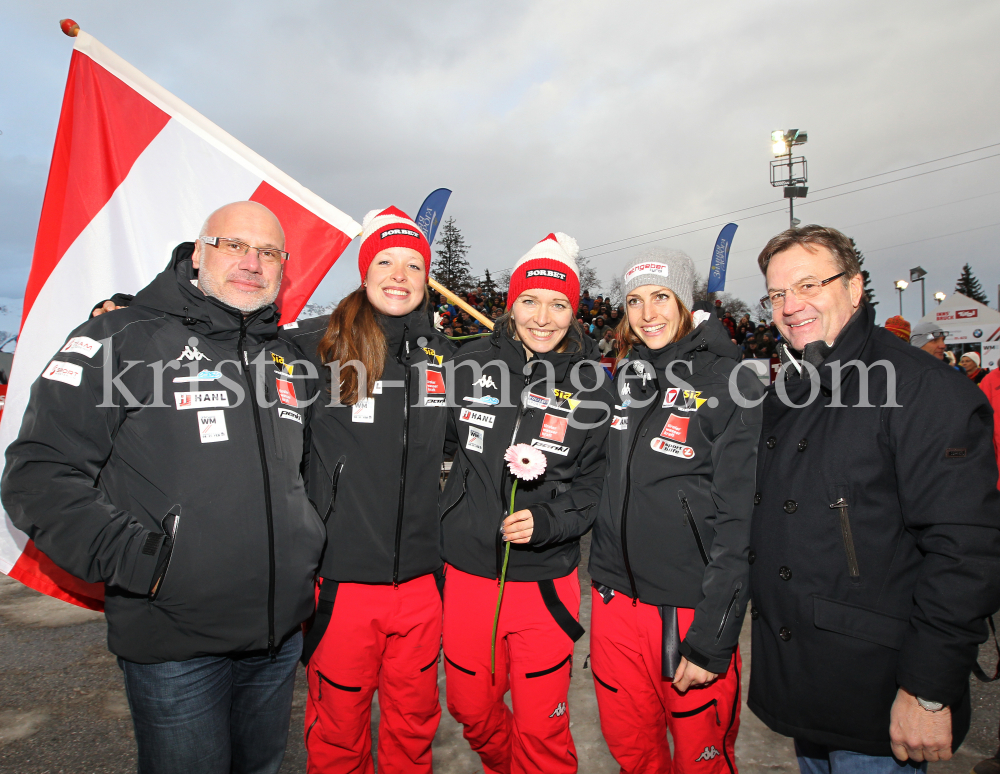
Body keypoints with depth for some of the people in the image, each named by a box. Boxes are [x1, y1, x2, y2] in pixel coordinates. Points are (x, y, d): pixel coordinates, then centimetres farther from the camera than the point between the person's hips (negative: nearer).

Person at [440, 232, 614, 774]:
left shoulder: (592, 384, -5)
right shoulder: (471, 362, -2)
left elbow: (595, 481, -3)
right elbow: (441, 438, 13)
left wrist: (546, 520, -17)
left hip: (545, 581, -2)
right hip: (467, 570, 3)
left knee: (541, 725, 8)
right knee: (469, 708, 20)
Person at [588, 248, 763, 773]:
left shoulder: (731, 383, -11)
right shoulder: (629, 377, 8)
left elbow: (740, 522, -15)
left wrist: (711, 641, -17)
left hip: (688, 608, -5)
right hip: (616, 598, 5)